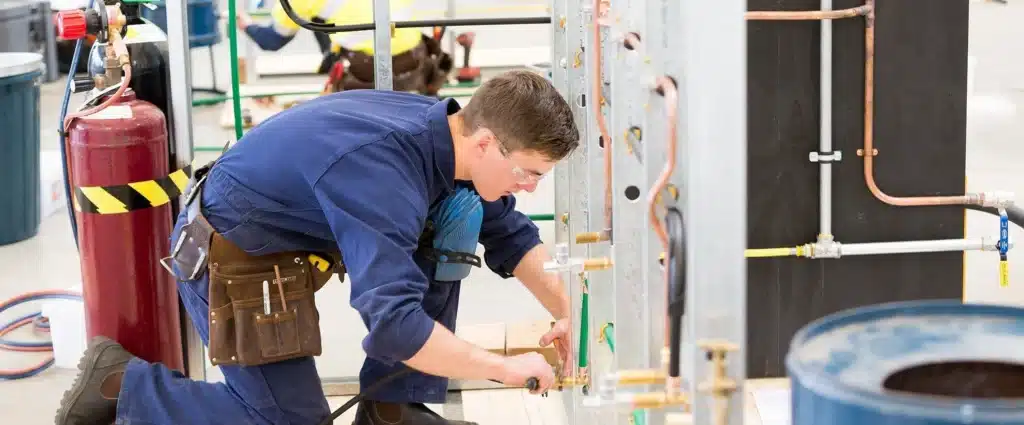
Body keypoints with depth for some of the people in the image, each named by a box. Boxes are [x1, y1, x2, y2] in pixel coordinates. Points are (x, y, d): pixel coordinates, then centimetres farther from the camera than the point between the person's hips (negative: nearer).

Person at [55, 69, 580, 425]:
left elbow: (510, 236, 9)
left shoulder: (448, 131, -8)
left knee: (457, 222, -1)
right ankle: (119, 382, 6)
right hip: (228, 261, -9)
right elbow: (392, 324, -41)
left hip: (291, 224, 9)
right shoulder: (382, 176, -35)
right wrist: (504, 367, -30)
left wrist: (566, 313, 2)